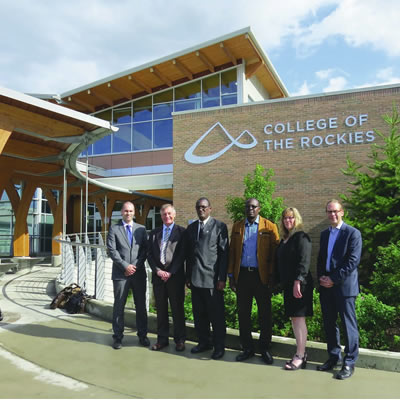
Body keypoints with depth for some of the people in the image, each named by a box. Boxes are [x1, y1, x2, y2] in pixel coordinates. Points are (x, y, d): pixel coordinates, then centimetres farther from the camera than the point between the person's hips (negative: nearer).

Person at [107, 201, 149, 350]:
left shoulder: (141, 229, 10)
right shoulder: (114, 229, 4)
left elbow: (145, 249, 4)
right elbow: (112, 250, -4)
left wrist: (136, 266, -7)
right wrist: (125, 266, -11)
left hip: (139, 273, 2)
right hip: (120, 273, -2)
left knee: (141, 305, 8)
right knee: (119, 306, 4)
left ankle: (142, 335, 19)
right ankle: (118, 336, 16)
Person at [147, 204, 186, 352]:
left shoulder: (181, 232, 1)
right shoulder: (154, 233, 13)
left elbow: (182, 255, -5)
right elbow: (149, 254, 8)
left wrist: (171, 272, -11)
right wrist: (158, 270, -5)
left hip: (175, 276, -3)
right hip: (158, 275, 4)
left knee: (177, 309, 4)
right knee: (161, 309, 10)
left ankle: (179, 340, 15)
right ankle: (162, 339, 20)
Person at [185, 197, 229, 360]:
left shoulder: (219, 226, -1)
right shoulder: (190, 228, 14)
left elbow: (224, 253, -5)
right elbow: (188, 254, 15)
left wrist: (222, 278, -10)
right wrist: (188, 276, 9)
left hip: (212, 278, -5)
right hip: (195, 278, 5)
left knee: (216, 314, 1)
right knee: (199, 313, 12)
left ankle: (219, 346, 15)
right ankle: (204, 342, 27)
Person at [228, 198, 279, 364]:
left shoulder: (269, 227, 0)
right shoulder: (237, 226, 9)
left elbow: (274, 253, -4)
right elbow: (232, 252, 9)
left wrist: (272, 277, -9)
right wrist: (231, 275, 4)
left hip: (261, 276, -3)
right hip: (242, 274, 3)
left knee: (265, 314, 6)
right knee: (243, 313, 10)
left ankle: (264, 349, 22)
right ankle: (247, 348, 24)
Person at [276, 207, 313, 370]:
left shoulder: (301, 237, -9)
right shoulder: (284, 239, 16)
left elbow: (304, 261, -17)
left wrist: (298, 282, -22)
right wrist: (280, 281, 16)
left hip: (300, 284, -8)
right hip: (288, 284, 8)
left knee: (299, 318, -4)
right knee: (294, 319, 12)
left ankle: (300, 357, 4)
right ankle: (301, 353, 21)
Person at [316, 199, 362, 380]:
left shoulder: (352, 233, -6)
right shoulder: (324, 234, 14)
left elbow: (353, 261, -13)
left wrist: (334, 279, -15)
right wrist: (321, 278, 1)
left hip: (345, 285, -6)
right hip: (326, 286, 6)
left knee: (348, 324, 2)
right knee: (329, 323, 13)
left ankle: (349, 362, 14)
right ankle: (333, 357, 27)